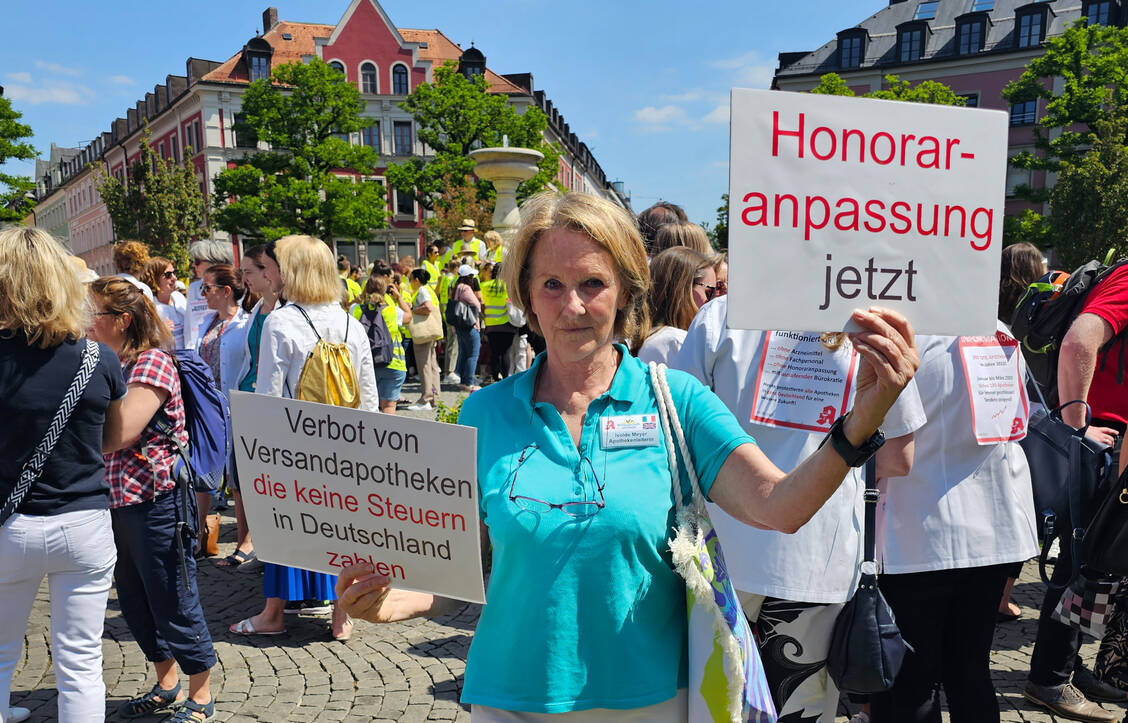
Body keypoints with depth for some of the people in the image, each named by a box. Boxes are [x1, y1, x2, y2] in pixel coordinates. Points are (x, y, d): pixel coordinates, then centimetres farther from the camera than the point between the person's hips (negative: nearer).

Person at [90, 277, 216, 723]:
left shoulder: (152, 362, -16)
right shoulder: (111, 363, 11)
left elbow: (117, 436, -23)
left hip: (155, 501, -9)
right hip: (117, 499, 9)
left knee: (173, 603, 3)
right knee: (134, 601, 18)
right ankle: (167, 686, 36)